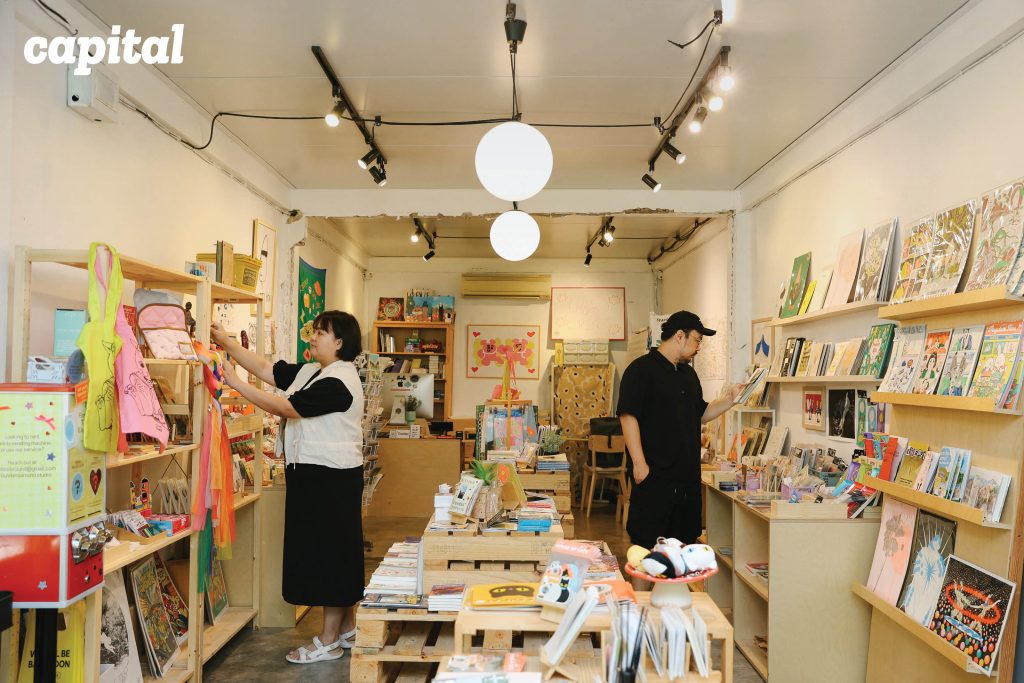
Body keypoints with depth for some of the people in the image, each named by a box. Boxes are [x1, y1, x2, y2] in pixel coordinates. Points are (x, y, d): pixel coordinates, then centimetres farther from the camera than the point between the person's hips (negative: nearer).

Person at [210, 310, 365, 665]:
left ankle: (329, 641, 12)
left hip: (331, 476, -10)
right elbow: (265, 369, 11)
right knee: (336, 552, 16)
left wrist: (236, 383, -19)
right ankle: (347, 629, 28)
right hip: (312, 473, 10)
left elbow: (285, 408, -22)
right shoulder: (310, 371, 12)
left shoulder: (337, 382, -18)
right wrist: (227, 343, 5)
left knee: (330, 551, 0)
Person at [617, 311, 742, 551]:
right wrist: (639, 463, -20)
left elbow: (701, 414, 25)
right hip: (654, 475, -8)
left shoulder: (688, 373, 17)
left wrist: (729, 400, 10)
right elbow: (628, 416, -16)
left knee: (685, 543, 14)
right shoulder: (642, 369, -10)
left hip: (688, 475, 8)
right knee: (649, 547, -2)